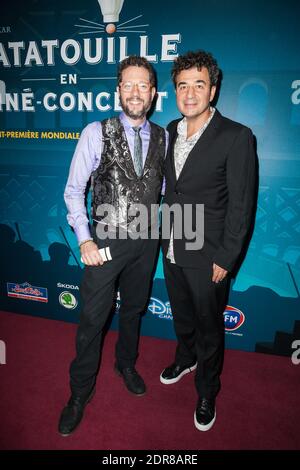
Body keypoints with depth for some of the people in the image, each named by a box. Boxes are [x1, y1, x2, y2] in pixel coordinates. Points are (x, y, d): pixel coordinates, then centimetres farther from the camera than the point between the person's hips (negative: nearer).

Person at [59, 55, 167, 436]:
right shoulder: (96, 133, -8)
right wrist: (84, 240, -14)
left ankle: (126, 364, 47)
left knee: (134, 308, 20)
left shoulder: (162, 137, 2)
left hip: (147, 240, 4)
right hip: (106, 240, -3)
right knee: (93, 318, 5)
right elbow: (74, 189, -7)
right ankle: (80, 391, 28)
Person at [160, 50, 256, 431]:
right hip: (172, 248, 6)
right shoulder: (171, 131, 4)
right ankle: (186, 358, 54)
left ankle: (206, 392, 39)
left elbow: (241, 205, -15)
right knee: (181, 314, 25)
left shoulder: (236, 137, -15)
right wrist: (166, 235, 8)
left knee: (209, 327, 14)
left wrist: (225, 258, -15)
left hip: (207, 256, -5)